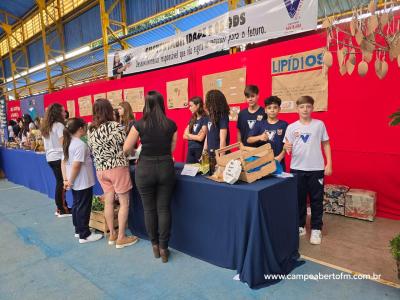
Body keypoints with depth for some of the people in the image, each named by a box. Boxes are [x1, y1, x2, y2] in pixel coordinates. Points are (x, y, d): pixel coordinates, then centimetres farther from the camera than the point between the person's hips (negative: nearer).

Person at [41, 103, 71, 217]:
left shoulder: (46, 126, 14)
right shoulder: (59, 125, -13)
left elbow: (46, 145, 17)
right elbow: (63, 143, -19)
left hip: (50, 157, 9)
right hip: (58, 157, -9)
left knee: (59, 182, 15)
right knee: (62, 183, -2)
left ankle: (60, 207, 21)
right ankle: (62, 210, 4)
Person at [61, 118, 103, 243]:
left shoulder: (67, 143, 7)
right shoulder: (81, 145, -21)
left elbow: (63, 163, 9)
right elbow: (75, 166, -24)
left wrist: (66, 180, 9)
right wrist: (70, 181, -13)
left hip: (75, 183, 9)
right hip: (83, 183, -9)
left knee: (77, 205, 19)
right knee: (83, 208, 1)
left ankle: (78, 230, 32)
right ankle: (84, 235, 11)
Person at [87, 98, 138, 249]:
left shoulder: (90, 130, 5)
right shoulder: (115, 126, -13)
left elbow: (92, 149, 12)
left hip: (101, 169, 6)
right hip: (117, 167, -6)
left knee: (108, 201, 13)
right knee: (124, 202, 4)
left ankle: (112, 235, 24)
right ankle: (121, 238, 9)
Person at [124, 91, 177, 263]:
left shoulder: (140, 125, -7)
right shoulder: (171, 124, -2)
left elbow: (126, 149, -2)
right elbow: (172, 149, 3)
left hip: (145, 168, -1)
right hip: (166, 167, 2)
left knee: (149, 208, 14)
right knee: (164, 208, 10)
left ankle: (155, 245, 27)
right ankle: (163, 248, 17)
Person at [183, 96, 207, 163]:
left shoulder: (205, 119, -9)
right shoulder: (192, 119, 11)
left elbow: (200, 138, -14)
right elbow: (185, 136, 7)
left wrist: (189, 135, 1)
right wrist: (196, 136, -8)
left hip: (200, 150, -6)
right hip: (190, 149, 6)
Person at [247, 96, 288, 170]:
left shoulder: (284, 125, 2)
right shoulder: (259, 124, 6)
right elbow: (249, 140, 1)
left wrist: (280, 157, -13)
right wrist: (259, 137, -17)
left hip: (278, 162, -1)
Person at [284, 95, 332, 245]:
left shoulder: (319, 124, 1)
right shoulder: (291, 127, 1)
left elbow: (326, 144, 6)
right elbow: (287, 147, 3)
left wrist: (329, 163, 0)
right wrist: (287, 147, -21)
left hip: (316, 168, 0)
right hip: (297, 168, 1)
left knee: (316, 200, 7)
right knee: (298, 199, 10)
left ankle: (316, 229, 21)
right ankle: (300, 226, 26)